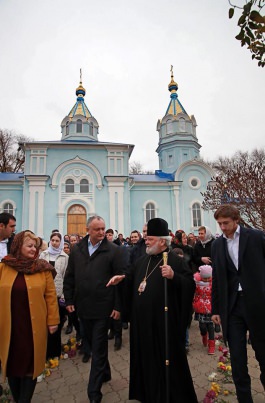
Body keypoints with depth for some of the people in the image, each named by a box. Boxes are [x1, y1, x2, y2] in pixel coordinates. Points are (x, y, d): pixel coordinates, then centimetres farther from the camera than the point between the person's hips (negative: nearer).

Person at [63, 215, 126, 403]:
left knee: (99, 348, 6)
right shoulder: (76, 249, 2)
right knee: (94, 344, 21)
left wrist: (118, 306, -11)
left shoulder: (114, 250, -10)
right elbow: (69, 277, 7)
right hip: (83, 307, 5)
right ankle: (105, 373, 45)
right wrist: (69, 300, 4)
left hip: (103, 307, -4)